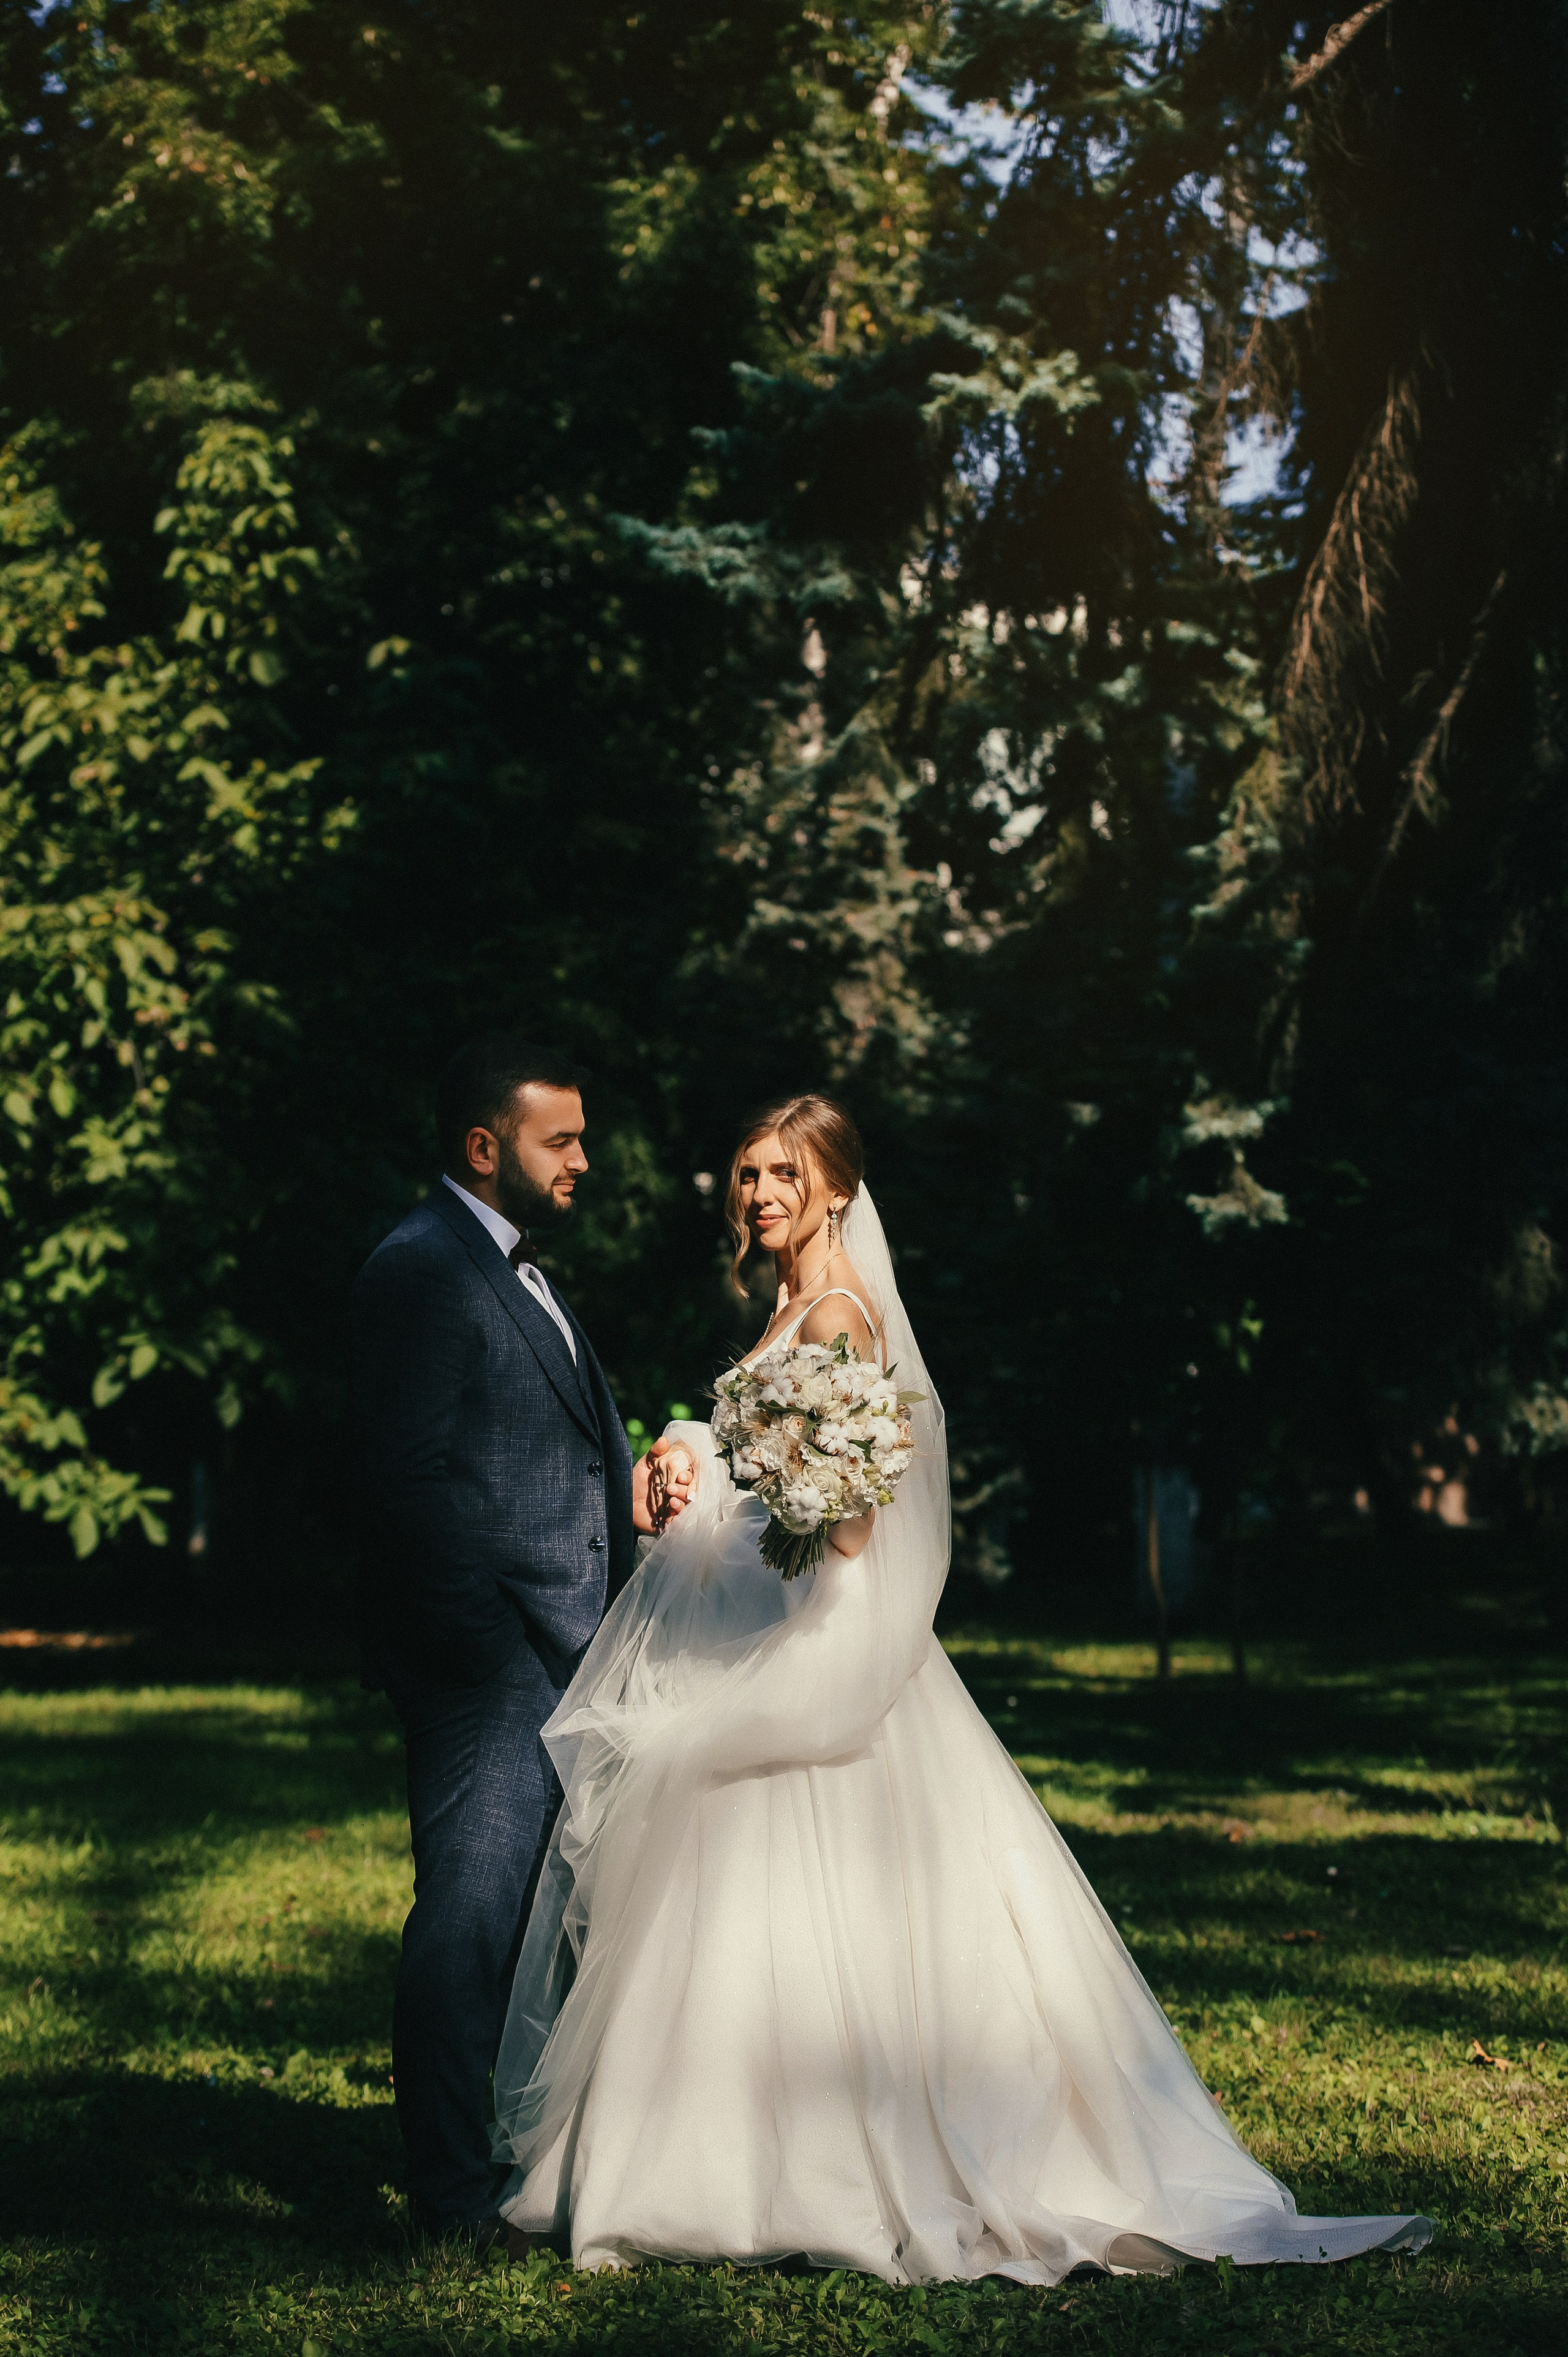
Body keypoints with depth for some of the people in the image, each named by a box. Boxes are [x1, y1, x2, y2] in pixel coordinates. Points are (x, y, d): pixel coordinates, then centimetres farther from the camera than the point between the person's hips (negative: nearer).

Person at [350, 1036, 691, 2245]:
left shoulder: (523, 1271, 20)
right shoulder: (420, 1269, -11)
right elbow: (412, 1481, -17)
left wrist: (630, 1499, 5)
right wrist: (483, 1641, -20)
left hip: (568, 1650, 9)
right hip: (486, 1657, -9)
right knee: (472, 1915, -5)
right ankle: (458, 2192, 2)